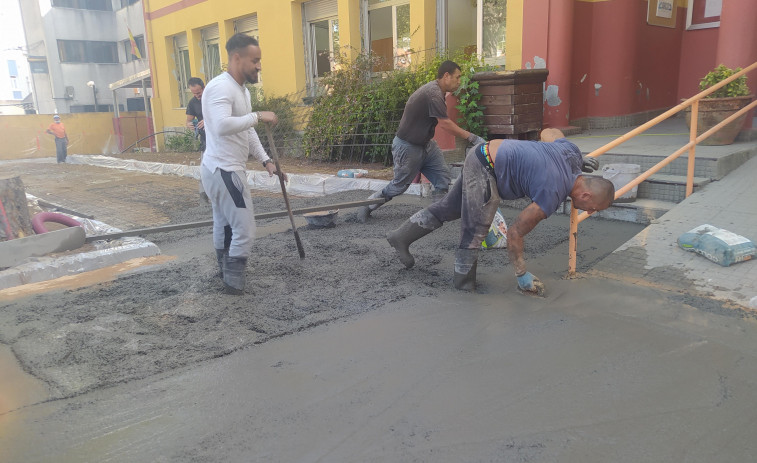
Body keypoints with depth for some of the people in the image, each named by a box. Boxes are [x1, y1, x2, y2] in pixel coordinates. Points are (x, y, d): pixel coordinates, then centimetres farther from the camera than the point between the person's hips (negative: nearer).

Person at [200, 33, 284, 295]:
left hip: (221, 170, 11)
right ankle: (234, 283, 5)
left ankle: (226, 275, 32)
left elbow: (247, 132, 19)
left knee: (224, 227, 19)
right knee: (244, 229, -7)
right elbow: (222, 126, -34)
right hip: (224, 171, -11)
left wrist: (266, 161, 11)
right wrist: (258, 116, -27)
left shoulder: (242, 90, 15)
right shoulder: (220, 87, -18)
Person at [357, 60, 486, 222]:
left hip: (425, 144, 10)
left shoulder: (435, 90, 8)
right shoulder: (433, 93, -25)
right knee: (399, 185, 4)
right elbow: (445, 123, -29)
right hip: (408, 147, -10)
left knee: (442, 176, -2)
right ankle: (368, 206, 22)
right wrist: (472, 137, -26)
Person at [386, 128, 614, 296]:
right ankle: (464, 280, 13)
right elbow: (515, 232, -14)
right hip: (485, 170, -10)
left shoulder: (571, 151, -2)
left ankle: (402, 236, 26)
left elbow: (549, 132, 20)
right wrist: (522, 275, -5)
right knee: (476, 230, -2)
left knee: (449, 206, 18)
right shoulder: (551, 197, -21)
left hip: (481, 152, 10)